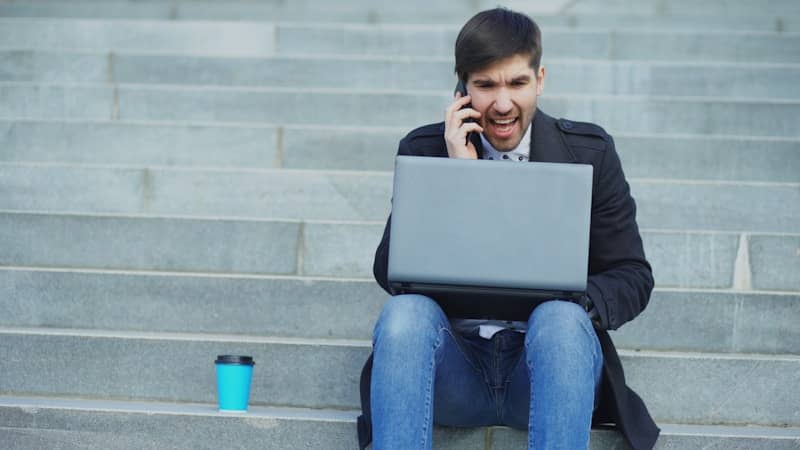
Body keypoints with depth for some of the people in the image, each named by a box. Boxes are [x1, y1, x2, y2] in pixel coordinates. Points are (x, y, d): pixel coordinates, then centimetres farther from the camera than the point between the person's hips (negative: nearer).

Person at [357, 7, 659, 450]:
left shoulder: (590, 152, 4)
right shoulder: (424, 150, 5)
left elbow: (633, 278, 4)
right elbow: (390, 274, -3)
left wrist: (574, 305, -19)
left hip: (544, 359, 0)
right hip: (455, 367, 1)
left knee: (562, 318, -33)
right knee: (406, 310, -31)